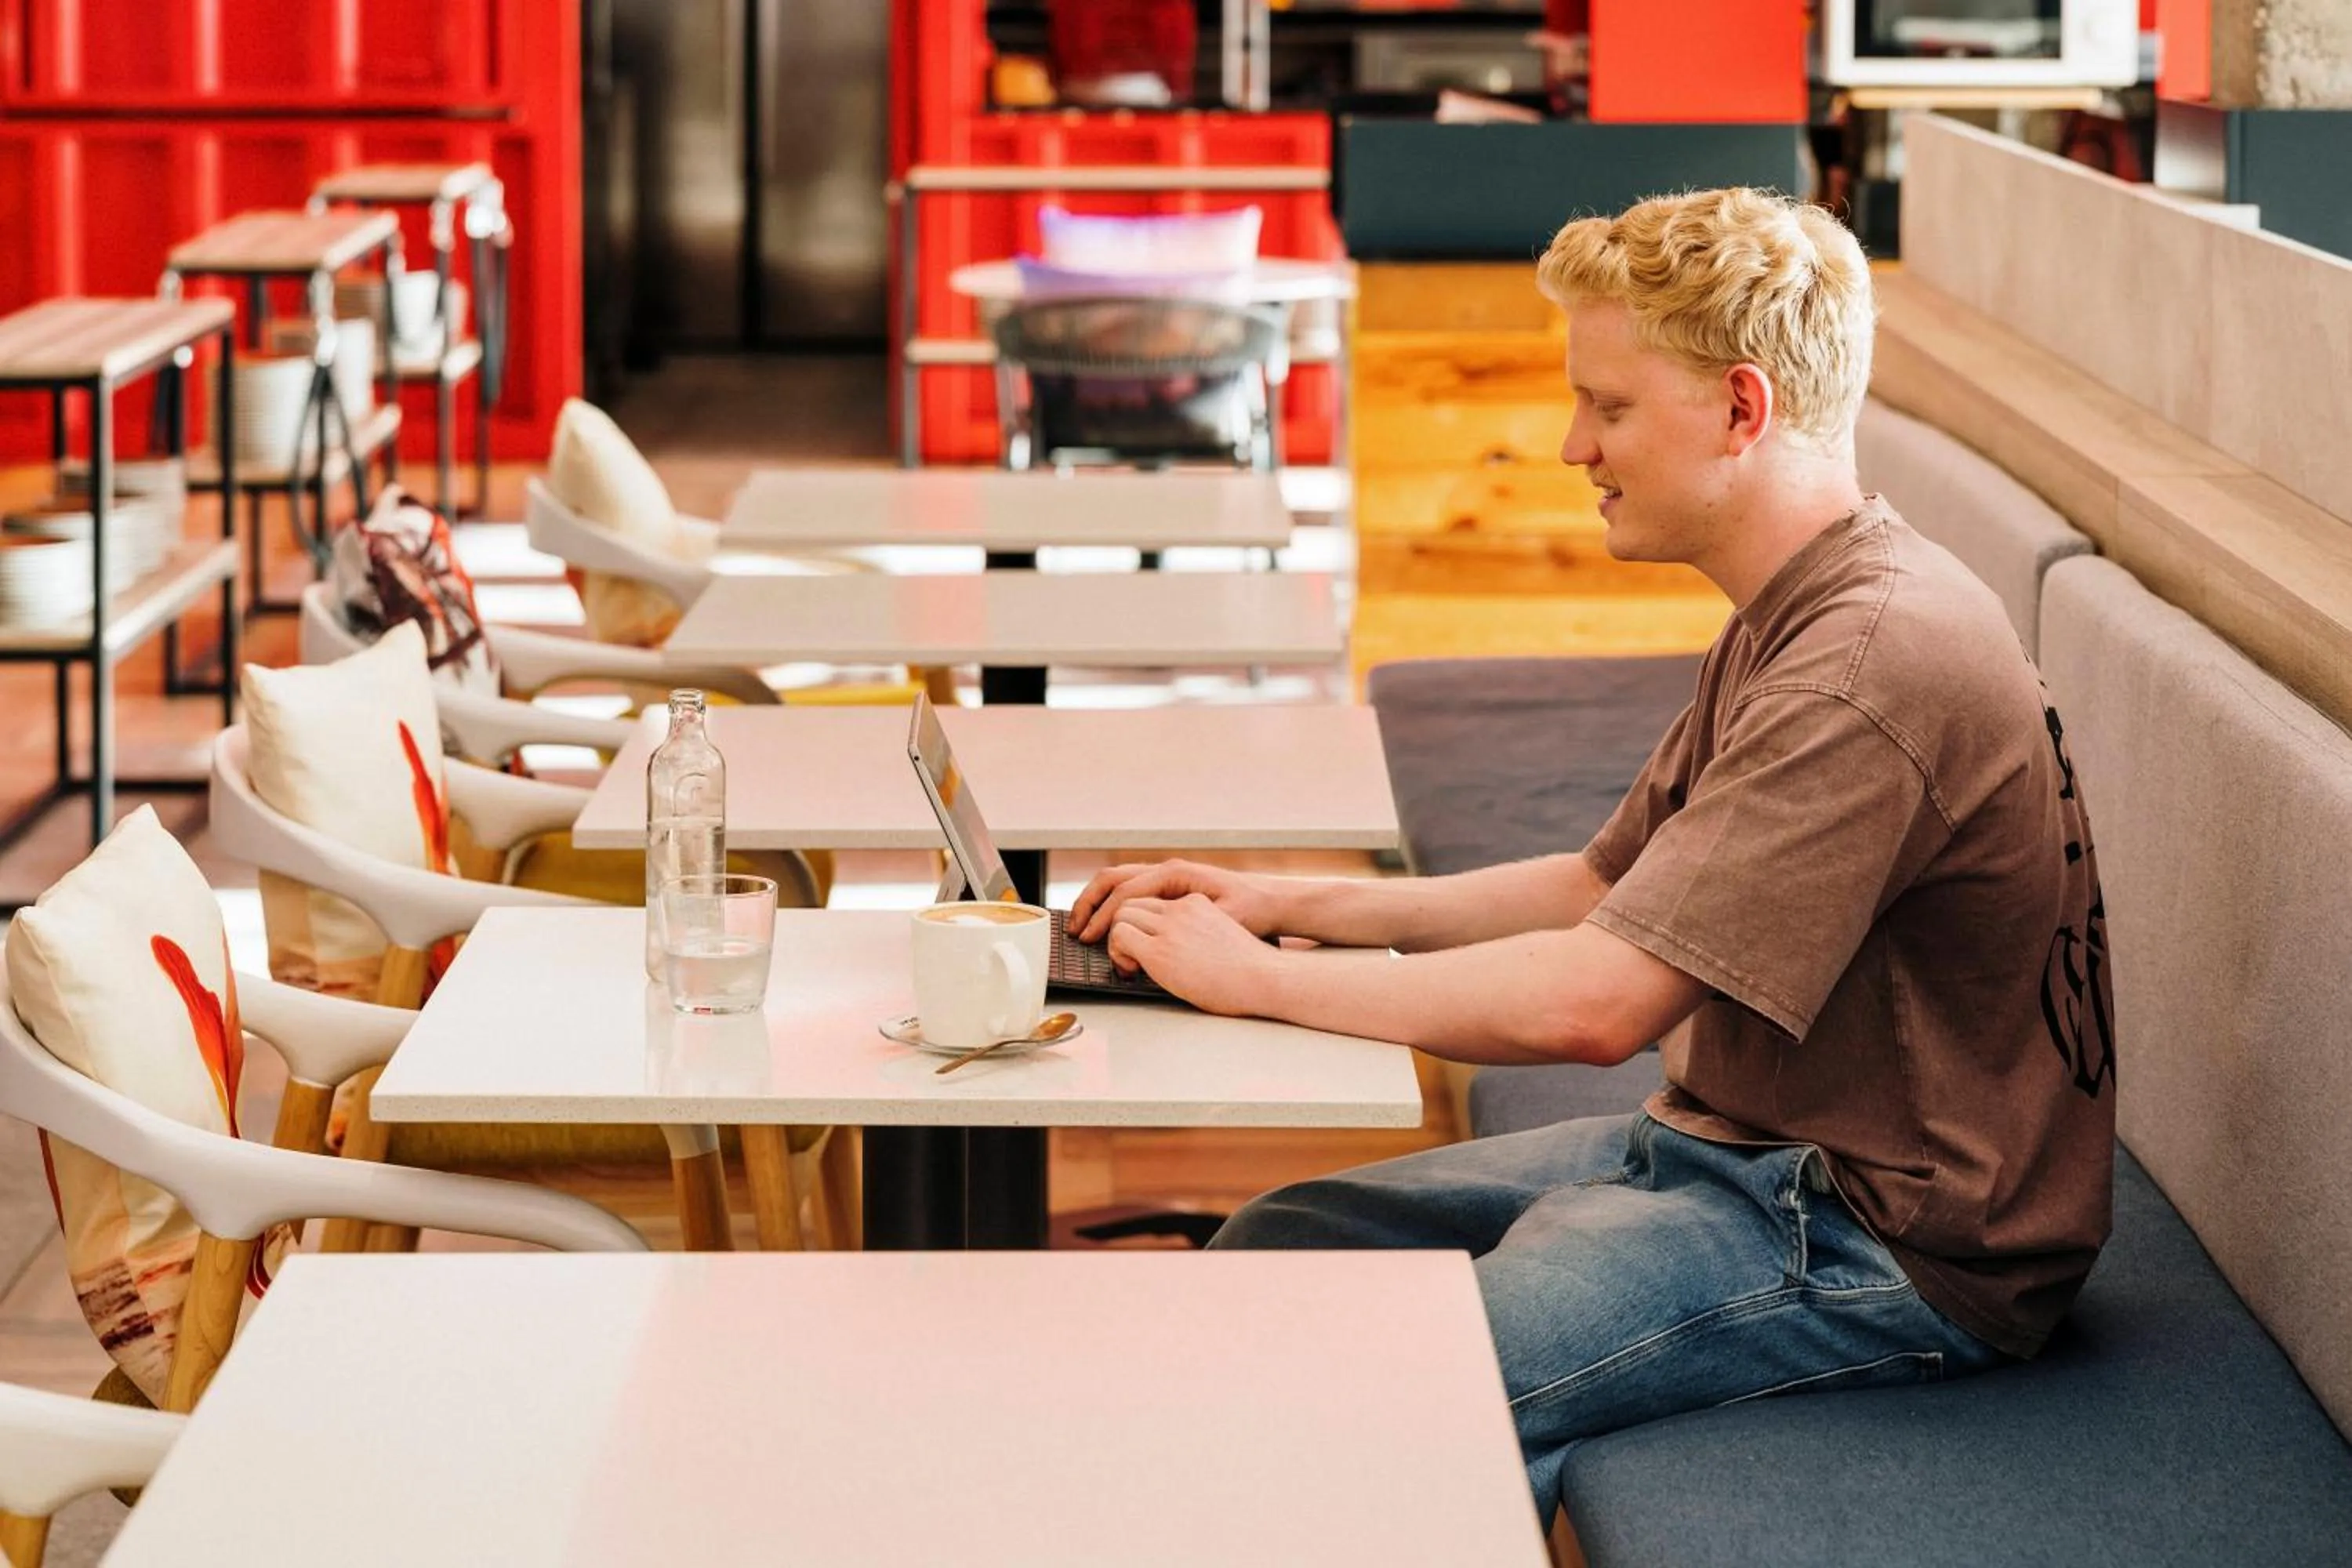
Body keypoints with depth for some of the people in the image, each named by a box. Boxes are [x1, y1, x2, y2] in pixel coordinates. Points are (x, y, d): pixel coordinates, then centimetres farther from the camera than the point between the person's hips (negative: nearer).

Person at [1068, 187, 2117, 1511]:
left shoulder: (1875, 664, -24)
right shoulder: (1789, 620, 12)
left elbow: (1594, 1002, -27)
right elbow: (1607, 887, 18)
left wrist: (1256, 976, -16)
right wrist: (1289, 902, 7)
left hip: (1894, 1240, -11)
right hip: (1733, 1146, 11)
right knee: (1275, 1250, 4)